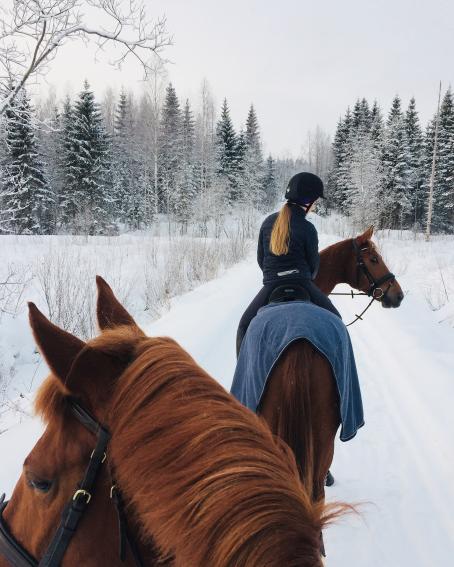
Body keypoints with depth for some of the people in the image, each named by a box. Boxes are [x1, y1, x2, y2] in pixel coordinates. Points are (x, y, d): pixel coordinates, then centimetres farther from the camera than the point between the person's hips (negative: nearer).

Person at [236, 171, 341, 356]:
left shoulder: (268, 222, 4)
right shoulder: (307, 228, -7)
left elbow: (260, 258, 11)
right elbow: (314, 262, 3)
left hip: (271, 287, 3)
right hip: (302, 285, -2)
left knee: (245, 326, 21)